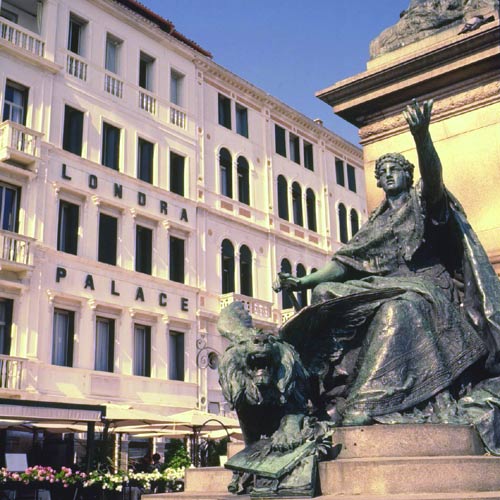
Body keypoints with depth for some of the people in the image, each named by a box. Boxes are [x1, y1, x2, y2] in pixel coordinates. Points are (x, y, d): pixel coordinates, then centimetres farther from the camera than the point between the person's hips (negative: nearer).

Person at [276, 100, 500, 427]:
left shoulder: (422, 201, 9)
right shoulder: (376, 223, 24)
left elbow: (433, 176, -16)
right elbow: (344, 264, 18)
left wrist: (421, 136, -37)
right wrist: (301, 282, 6)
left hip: (425, 285, -5)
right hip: (386, 287, 6)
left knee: (396, 310, -39)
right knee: (326, 293, -17)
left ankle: (369, 400, -47)